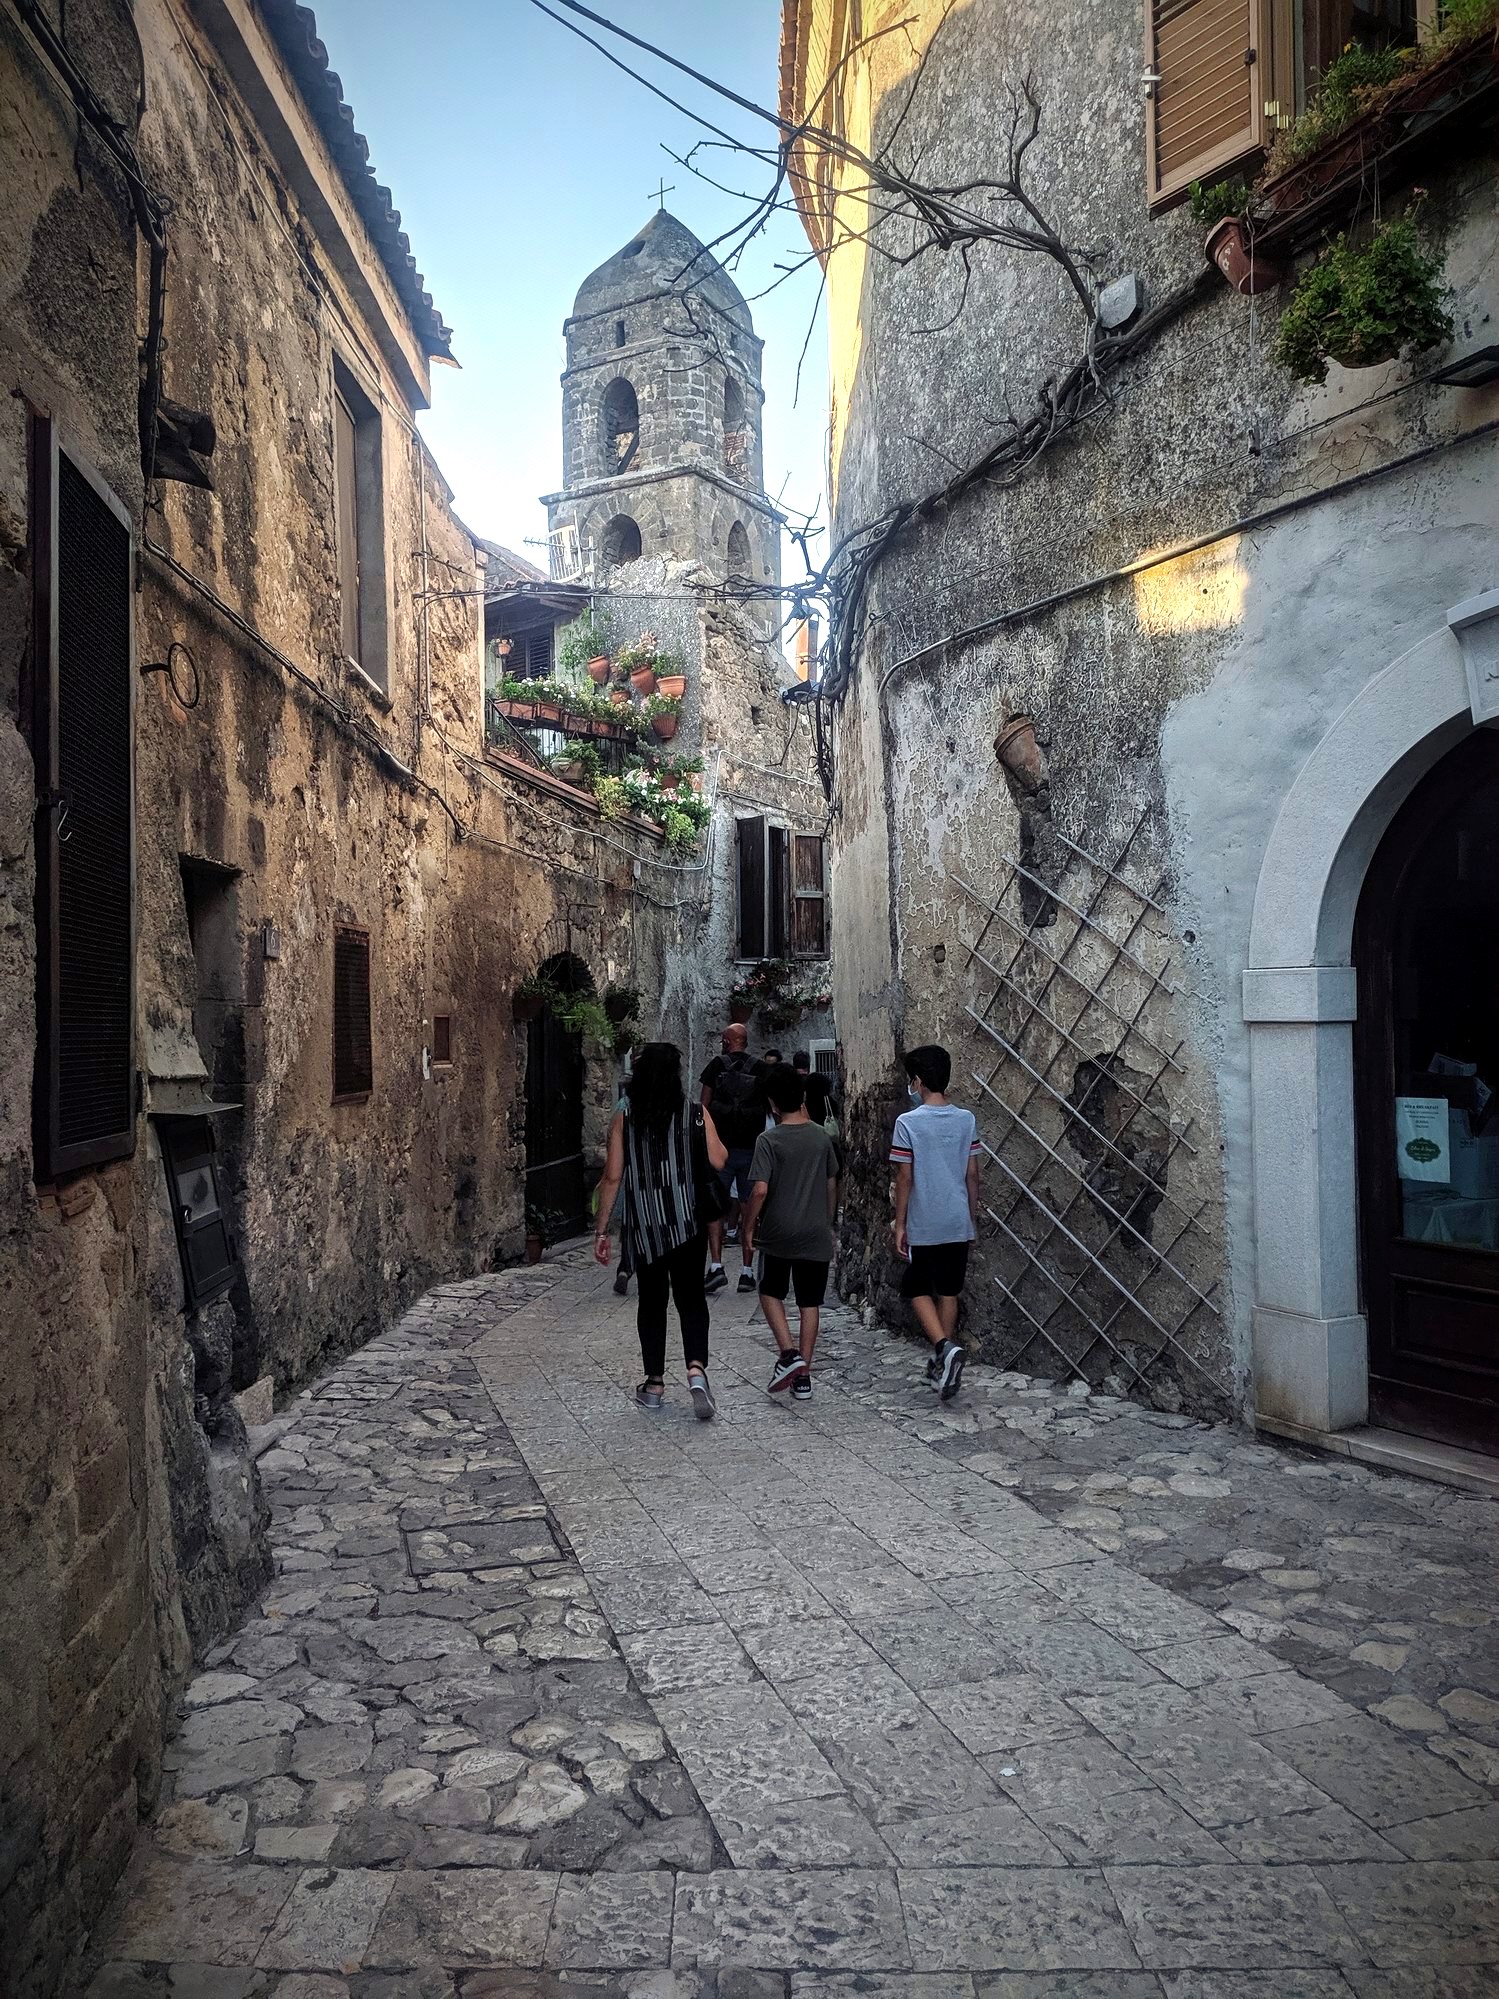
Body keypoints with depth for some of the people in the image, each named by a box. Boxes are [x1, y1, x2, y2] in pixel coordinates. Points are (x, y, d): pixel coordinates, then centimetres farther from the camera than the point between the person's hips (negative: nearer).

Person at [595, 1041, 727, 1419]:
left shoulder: (624, 1118, -3)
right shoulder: (696, 1115, -4)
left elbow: (612, 1177, -4)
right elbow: (718, 1162, -6)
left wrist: (601, 1230, 2)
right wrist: (710, 1134, 14)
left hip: (642, 1225, 1)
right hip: (687, 1222, -1)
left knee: (651, 1301, 13)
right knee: (691, 1298, 9)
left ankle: (654, 1384, 18)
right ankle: (696, 1368, -12)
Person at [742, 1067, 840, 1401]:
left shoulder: (769, 1140, -12)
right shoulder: (822, 1137, 1)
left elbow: (760, 1189, -18)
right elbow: (831, 1186, 9)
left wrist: (749, 1227, -5)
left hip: (778, 1234, -3)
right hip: (816, 1235, 3)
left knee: (771, 1293, 17)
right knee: (810, 1303, 9)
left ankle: (789, 1353, -1)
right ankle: (803, 1376, 12)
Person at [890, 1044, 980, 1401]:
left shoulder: (908, 1122, -12)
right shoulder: (966, 1120, 1)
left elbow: (904, 1178, -10)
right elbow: (972, 1174, 5)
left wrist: (899, 1225, -3)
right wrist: (973, 1217, 16)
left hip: (924, 1225, -4)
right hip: (958, 1223, 4)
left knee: (918, 1289, 9)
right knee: (949, 1292, 14)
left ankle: (946, 1347, -13)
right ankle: (942, 1361, 22)